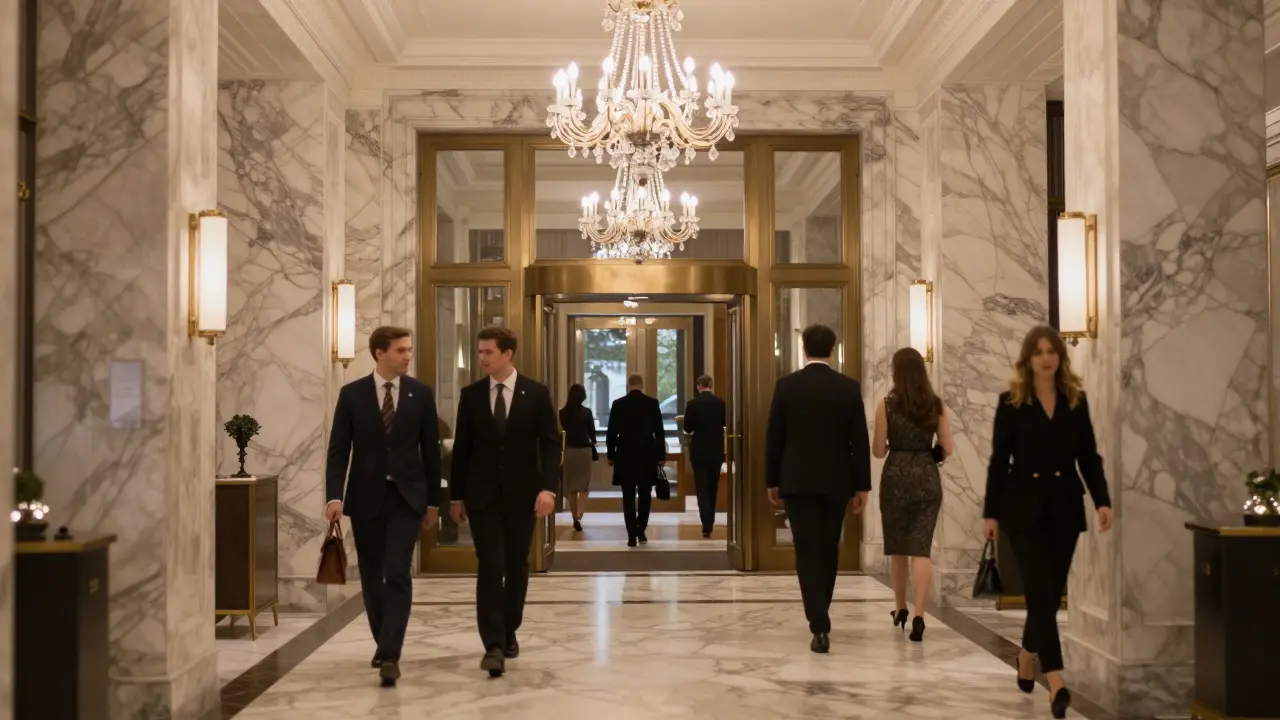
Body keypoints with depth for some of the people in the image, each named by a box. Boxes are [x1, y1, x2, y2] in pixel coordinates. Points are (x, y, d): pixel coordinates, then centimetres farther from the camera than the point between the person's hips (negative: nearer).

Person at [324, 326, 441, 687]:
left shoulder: (421, 393, 1)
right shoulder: (352, 394, -1)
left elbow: (430, 449, 5)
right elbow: (338, 449, -3)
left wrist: (433, 499, 6)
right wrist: (334, 496, -15)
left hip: (406, 496, -1)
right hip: (366, 497, 1)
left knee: (397, 574, -12)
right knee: (371, 576, 11)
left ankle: (390, 655, -12)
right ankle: (384, 644, 28)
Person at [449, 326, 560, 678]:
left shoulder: (536, 393, -2)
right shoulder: (471, 395, 3)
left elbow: (551, 444, -5)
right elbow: (461, 448, 7)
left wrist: (548, 487, -17)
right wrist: (456, 495, 6)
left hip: (521, 494, 0)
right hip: (482, 495, 0)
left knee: (517, 568, 10)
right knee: (490, 568, -9)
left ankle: (509, 633, 28)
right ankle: (493, 646, -9)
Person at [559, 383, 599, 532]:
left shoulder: (562, 413, -1)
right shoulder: (587, 412, -5)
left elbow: (560, 432, 3)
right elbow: (592, 432, 2)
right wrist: (593, 445, 21)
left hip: (568, 450, 2)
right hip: (584, 450, -2)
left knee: (570, 485, 11)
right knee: (584, 484, 4)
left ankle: (575, 518, 14)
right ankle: (578, 516, -16)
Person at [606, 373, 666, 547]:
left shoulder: (618, 404, -2)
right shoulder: (653, 403, -2)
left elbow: (611, 432, -1)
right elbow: (659, 432, -2)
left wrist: (611, 455, 8)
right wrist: (661, 456, 4)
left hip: (625, 455, 0)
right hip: (647, 455, 1)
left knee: (628, 497, 2)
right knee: (645, 495, 12)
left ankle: (632, 535, -3)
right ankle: (641, 532, 13)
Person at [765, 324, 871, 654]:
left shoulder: (786, 385, -4)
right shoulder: (849, 387, -2)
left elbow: (774, 438, -1)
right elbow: (860, 441, -2)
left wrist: (771, 481, 8)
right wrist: (863, 485, 4)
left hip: (797, 481, -2)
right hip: (836, 481, 2)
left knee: (808, 552, -1)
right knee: (829, 550, 17)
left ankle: (820, 627, -12)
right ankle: (820, 617, 31)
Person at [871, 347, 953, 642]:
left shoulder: (886, 405, -5)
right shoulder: (937, 405, 1)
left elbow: (878, 450, -4)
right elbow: (948, 449, 0)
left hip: (896, 477, -1)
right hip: (927, 478, 1)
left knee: (898, 548, 14)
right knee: (921, 548, -1)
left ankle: (901, 609, 28)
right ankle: (918, 615, -14)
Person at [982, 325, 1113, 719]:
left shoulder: (1076, 400, 5)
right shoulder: (1011, 401, -3)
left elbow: (1088, 455, 5)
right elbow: (999, 460, -2)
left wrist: (1102, 500, -7)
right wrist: (990, 512, -4)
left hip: (1065, 507, 3)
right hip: (1024, 507, -3)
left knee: (1051, 592, 12)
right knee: (1041, 592, -9)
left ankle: (1027, 657, 35)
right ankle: (1056, 683, -12)